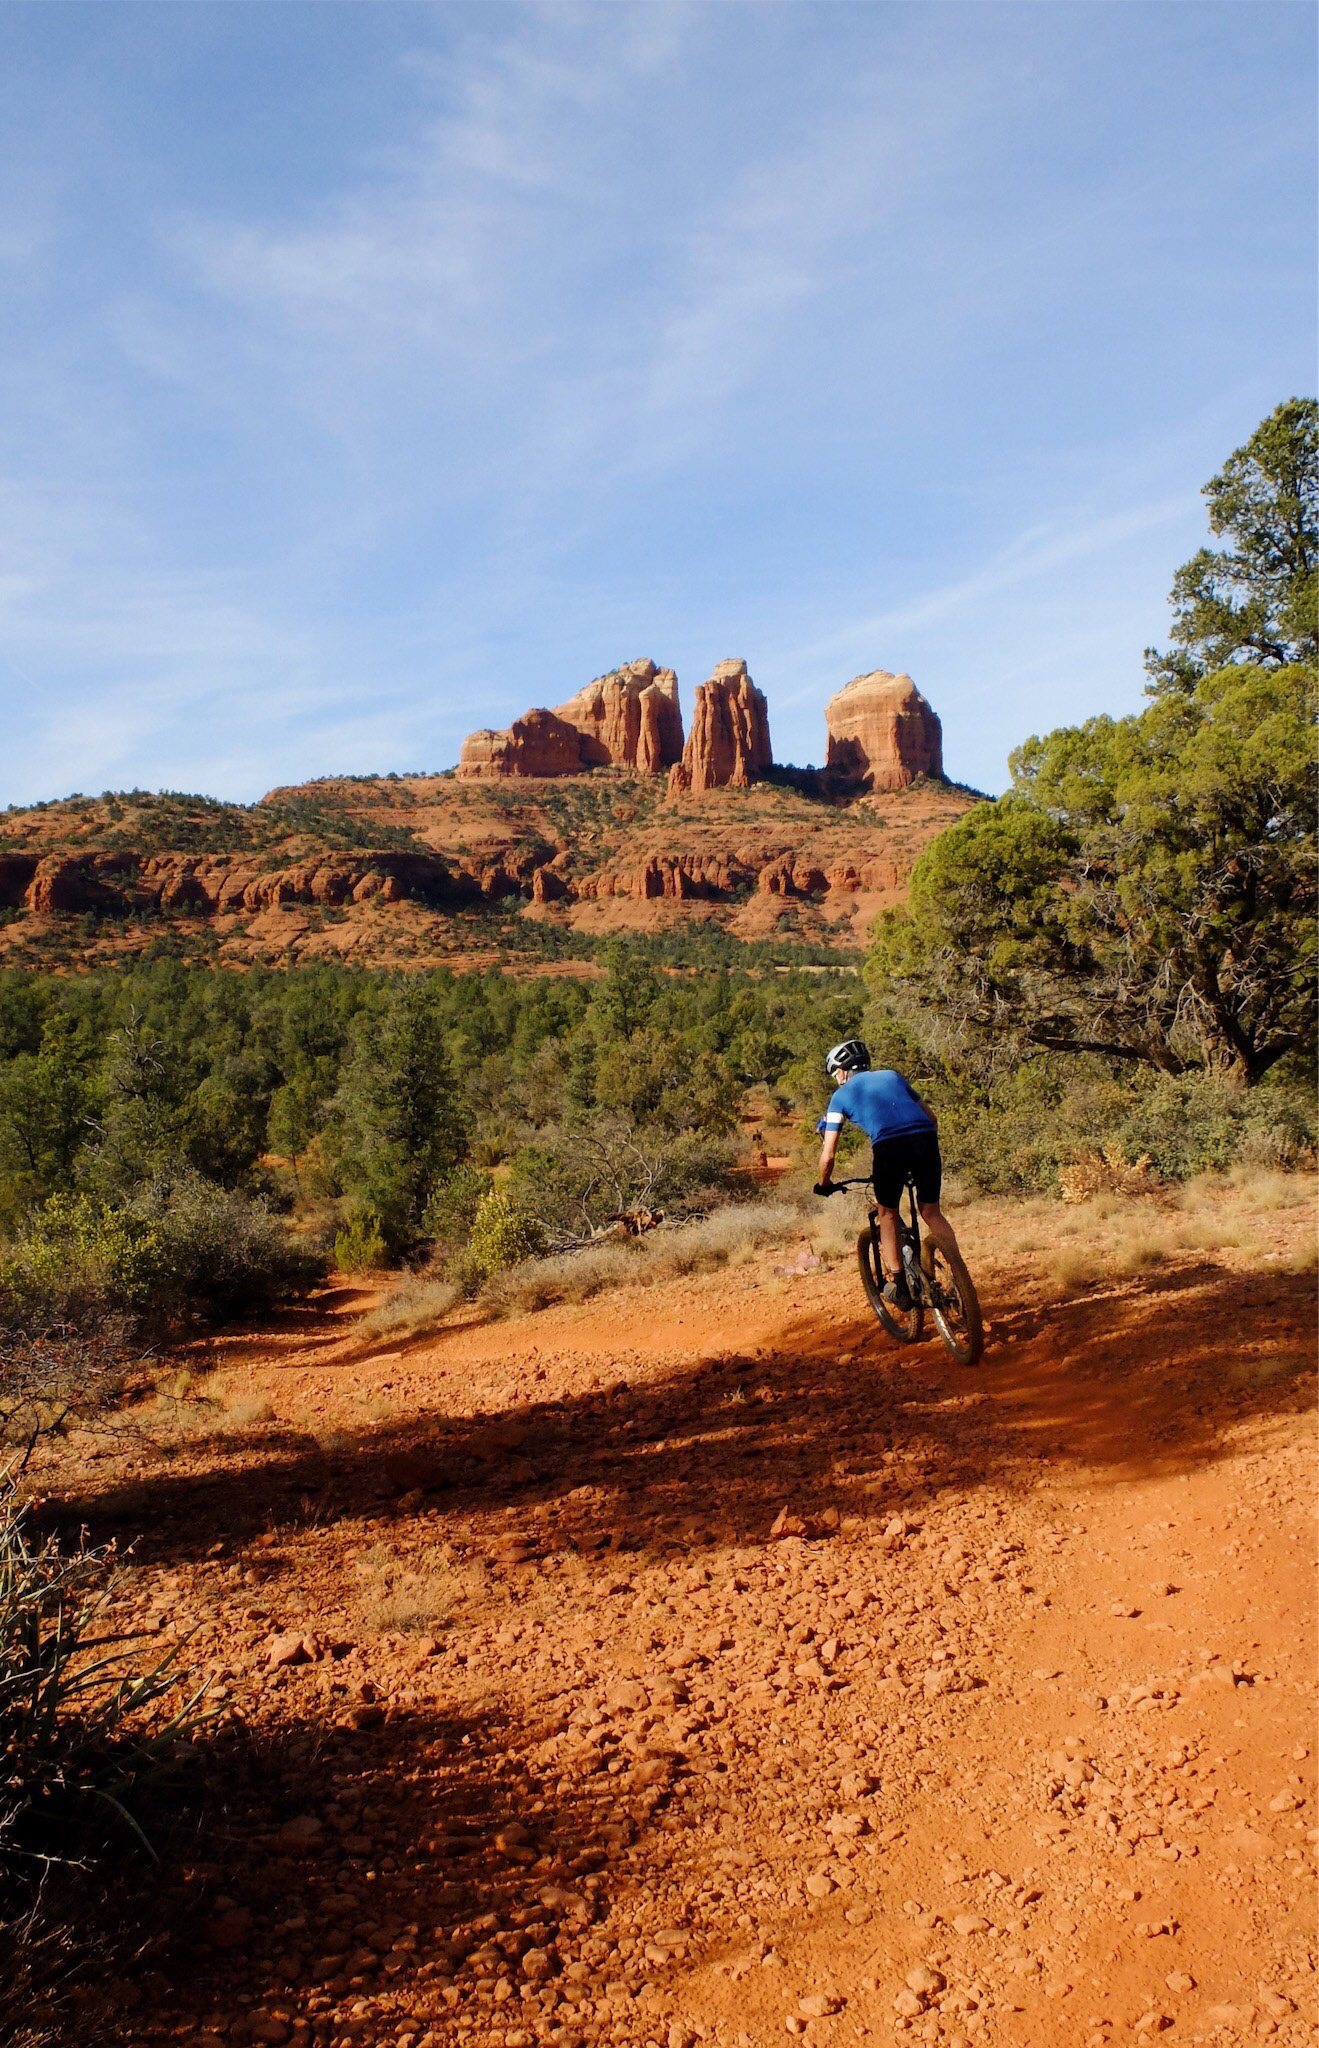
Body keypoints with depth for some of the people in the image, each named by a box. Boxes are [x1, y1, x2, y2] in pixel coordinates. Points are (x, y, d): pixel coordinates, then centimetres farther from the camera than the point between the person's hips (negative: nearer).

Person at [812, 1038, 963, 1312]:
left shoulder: (841, 1095, 21)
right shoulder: (891, 1075, 31)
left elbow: (828, 1155, 17)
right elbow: (932, 1118, 32)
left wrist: (823, 1184, 35)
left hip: (889, 1146, -3)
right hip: (925, 1138, 3)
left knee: (887, 1214, 19)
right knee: (931, 1211, 19)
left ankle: (897, 1285, 13)